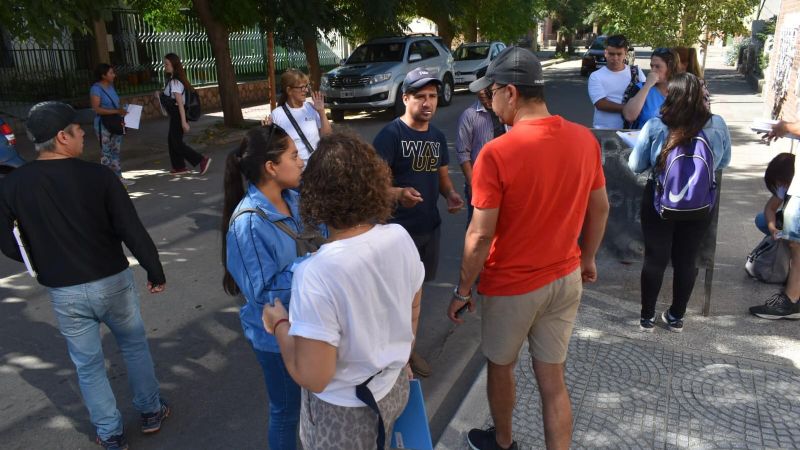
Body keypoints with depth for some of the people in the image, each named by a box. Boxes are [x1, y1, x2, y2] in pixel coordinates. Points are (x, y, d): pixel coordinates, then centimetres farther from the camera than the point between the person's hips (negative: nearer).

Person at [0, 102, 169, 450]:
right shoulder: (98, 176, -16)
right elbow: (133, 232, -16)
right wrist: (155, 272, -3)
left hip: (63, 293, 2)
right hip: (112, 282, -1)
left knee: (88, 365, 18)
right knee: (134, 346, 23)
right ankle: (151, 412, 36)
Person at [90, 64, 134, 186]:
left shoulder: (111, 86, 10)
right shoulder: (96, 89, -13)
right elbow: (96, 108, -22)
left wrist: (122, 109, 3)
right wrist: (116, 111, -26)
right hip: (103, 125, -7)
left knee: (116, 152, 12)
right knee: (106, 153, -2)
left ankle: (118, 177, 19)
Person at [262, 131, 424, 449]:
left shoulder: (317, 273, -34)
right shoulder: (400, 237, -15)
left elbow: (312, 377, -27)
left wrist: (279, 324, -11)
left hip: (344, 412, -5)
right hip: (395, 386, 5)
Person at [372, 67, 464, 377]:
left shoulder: (437, 137, 8)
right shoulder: (390, 135, -15)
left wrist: (450, 194, -4)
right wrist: (398, 194, -41)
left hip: (430, 226, 7)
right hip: (398, 230, -7)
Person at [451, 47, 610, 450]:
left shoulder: (497, 153, -24)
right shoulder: (585, 139, -6)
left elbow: (481, 236, -20)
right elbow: (600, 209, 5)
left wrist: (463, 290, -7)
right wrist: (587, 258, 20)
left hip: (512, 286, -4)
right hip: (566, 279, 4)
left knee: (501, 368, 22)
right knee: (553, 380, 16)